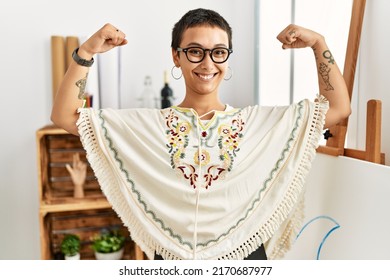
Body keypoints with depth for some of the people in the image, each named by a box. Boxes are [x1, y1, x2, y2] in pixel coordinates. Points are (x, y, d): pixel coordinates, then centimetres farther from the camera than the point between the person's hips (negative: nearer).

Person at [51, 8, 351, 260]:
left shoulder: (260, 121, -2)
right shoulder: (147, 124, -5)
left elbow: (338, 108, 0)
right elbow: (65, 116, -4)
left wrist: (318, 43, -7)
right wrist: (86, 52, -14)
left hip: (244, 254, 1)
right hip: (172, 257, 0)